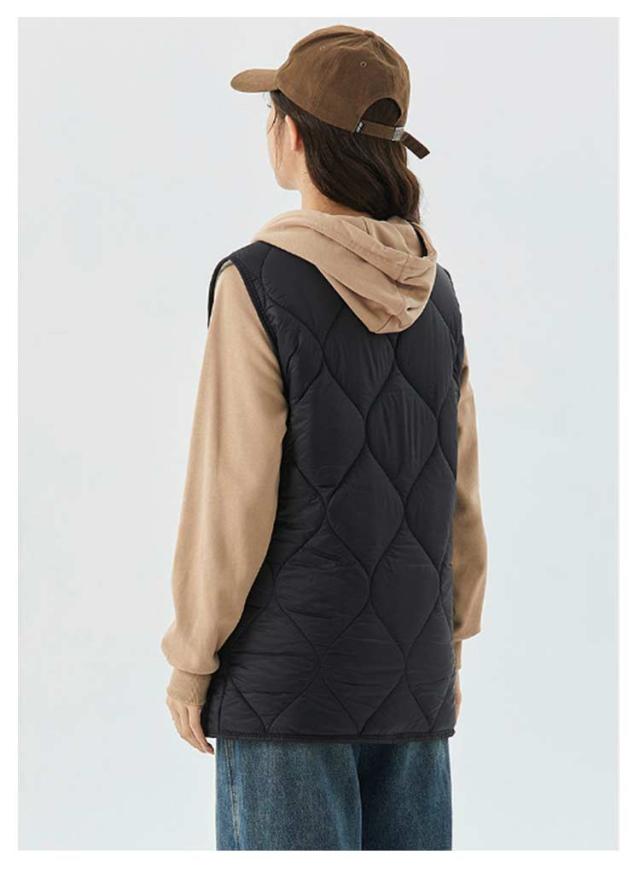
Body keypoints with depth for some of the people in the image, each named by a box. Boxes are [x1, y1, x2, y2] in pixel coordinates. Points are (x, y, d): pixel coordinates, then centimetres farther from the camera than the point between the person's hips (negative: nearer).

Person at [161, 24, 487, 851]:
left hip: (289, 675, -5)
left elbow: (232, 494, -15)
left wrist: (190, 659, -4)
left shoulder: (260, 285, -14)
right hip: (409, 674, 6)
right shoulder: (434, 289, 4)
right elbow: (460, 489, 8)